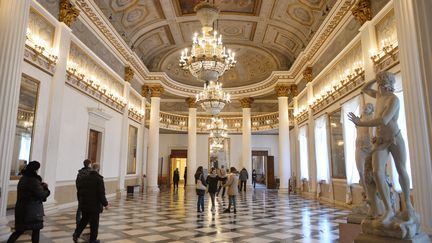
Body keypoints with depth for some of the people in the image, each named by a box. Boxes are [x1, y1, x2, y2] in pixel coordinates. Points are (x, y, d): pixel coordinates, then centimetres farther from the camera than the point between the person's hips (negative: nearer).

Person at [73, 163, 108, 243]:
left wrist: (80, 201, 28)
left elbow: (79, 191, 13)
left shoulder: (84, 178, 4)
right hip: (94, 206, -6)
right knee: (94, 223, 6)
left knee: (84, 220, 23)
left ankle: (76, 234, 10)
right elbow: (101, 194, -17)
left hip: (84, 204, 6)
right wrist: (105, 204, -6)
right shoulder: (99, 179, -17)